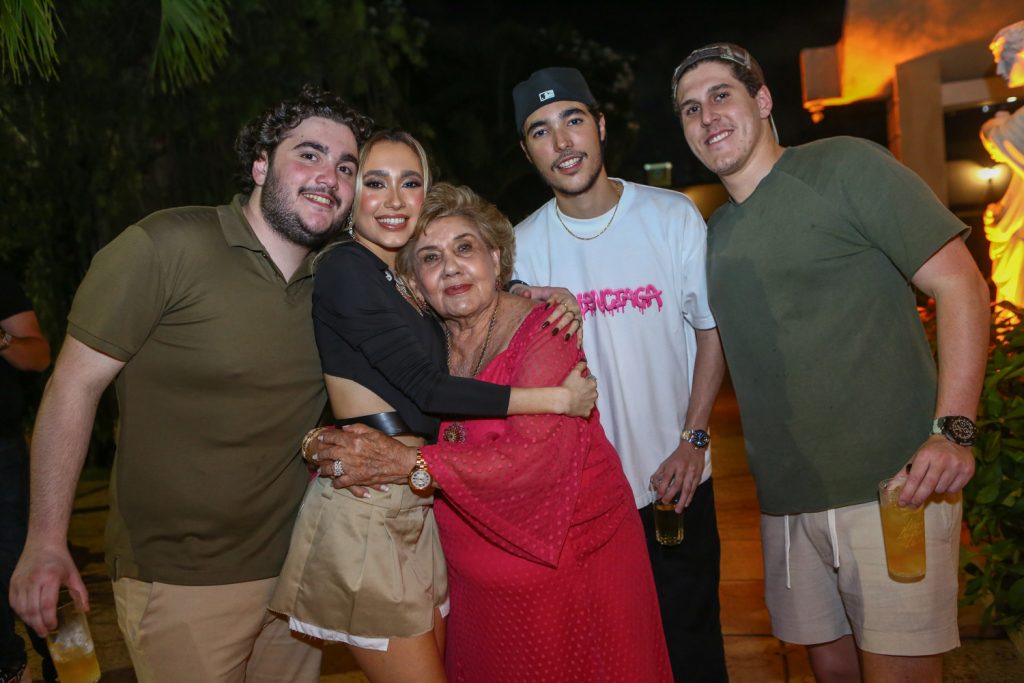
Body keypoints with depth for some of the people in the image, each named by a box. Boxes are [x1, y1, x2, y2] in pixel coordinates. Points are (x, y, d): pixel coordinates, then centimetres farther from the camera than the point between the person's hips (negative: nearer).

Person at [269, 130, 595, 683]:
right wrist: (558, 398, -13)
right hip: (365, 506, -8)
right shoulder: (345, 266, -11)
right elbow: (427, 389, -16)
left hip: (415, 505, 8)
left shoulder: (405, 281, 15)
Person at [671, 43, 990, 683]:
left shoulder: (845, 166, -4)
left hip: (892, 486, -5)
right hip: (787, 503, 6)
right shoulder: (714, 233, 14)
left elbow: (960, 284, -8)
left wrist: (954, 429, -18)